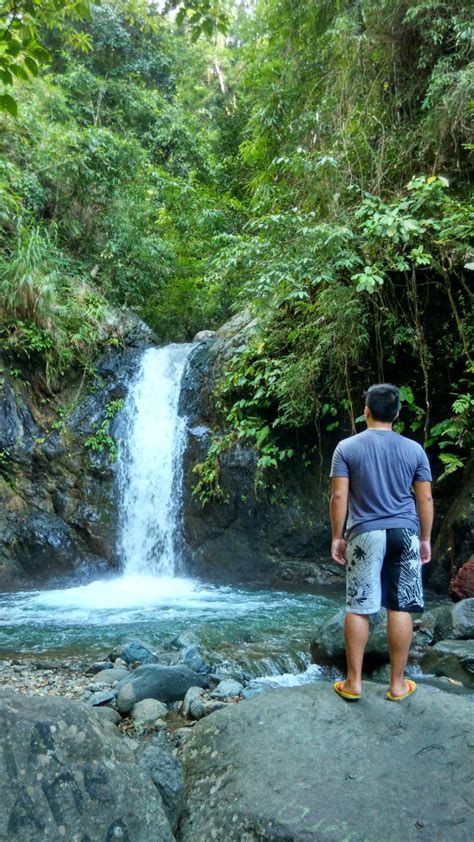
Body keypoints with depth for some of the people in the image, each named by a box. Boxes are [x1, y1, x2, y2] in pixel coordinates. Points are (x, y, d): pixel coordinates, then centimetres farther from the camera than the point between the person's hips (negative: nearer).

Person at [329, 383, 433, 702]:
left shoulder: (347, 447, -3)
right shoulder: (414, 449, 2)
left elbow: (339, 496, -6)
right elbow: (425, 499, 3)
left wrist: (337, 537, 2)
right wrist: (425, 539, 12)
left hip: (365, 535, -1)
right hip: (404, 534, 2)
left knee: (357, 609, 6)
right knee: (400, 609, 7)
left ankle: (354, 683, 13)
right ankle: (397, 684, 17)